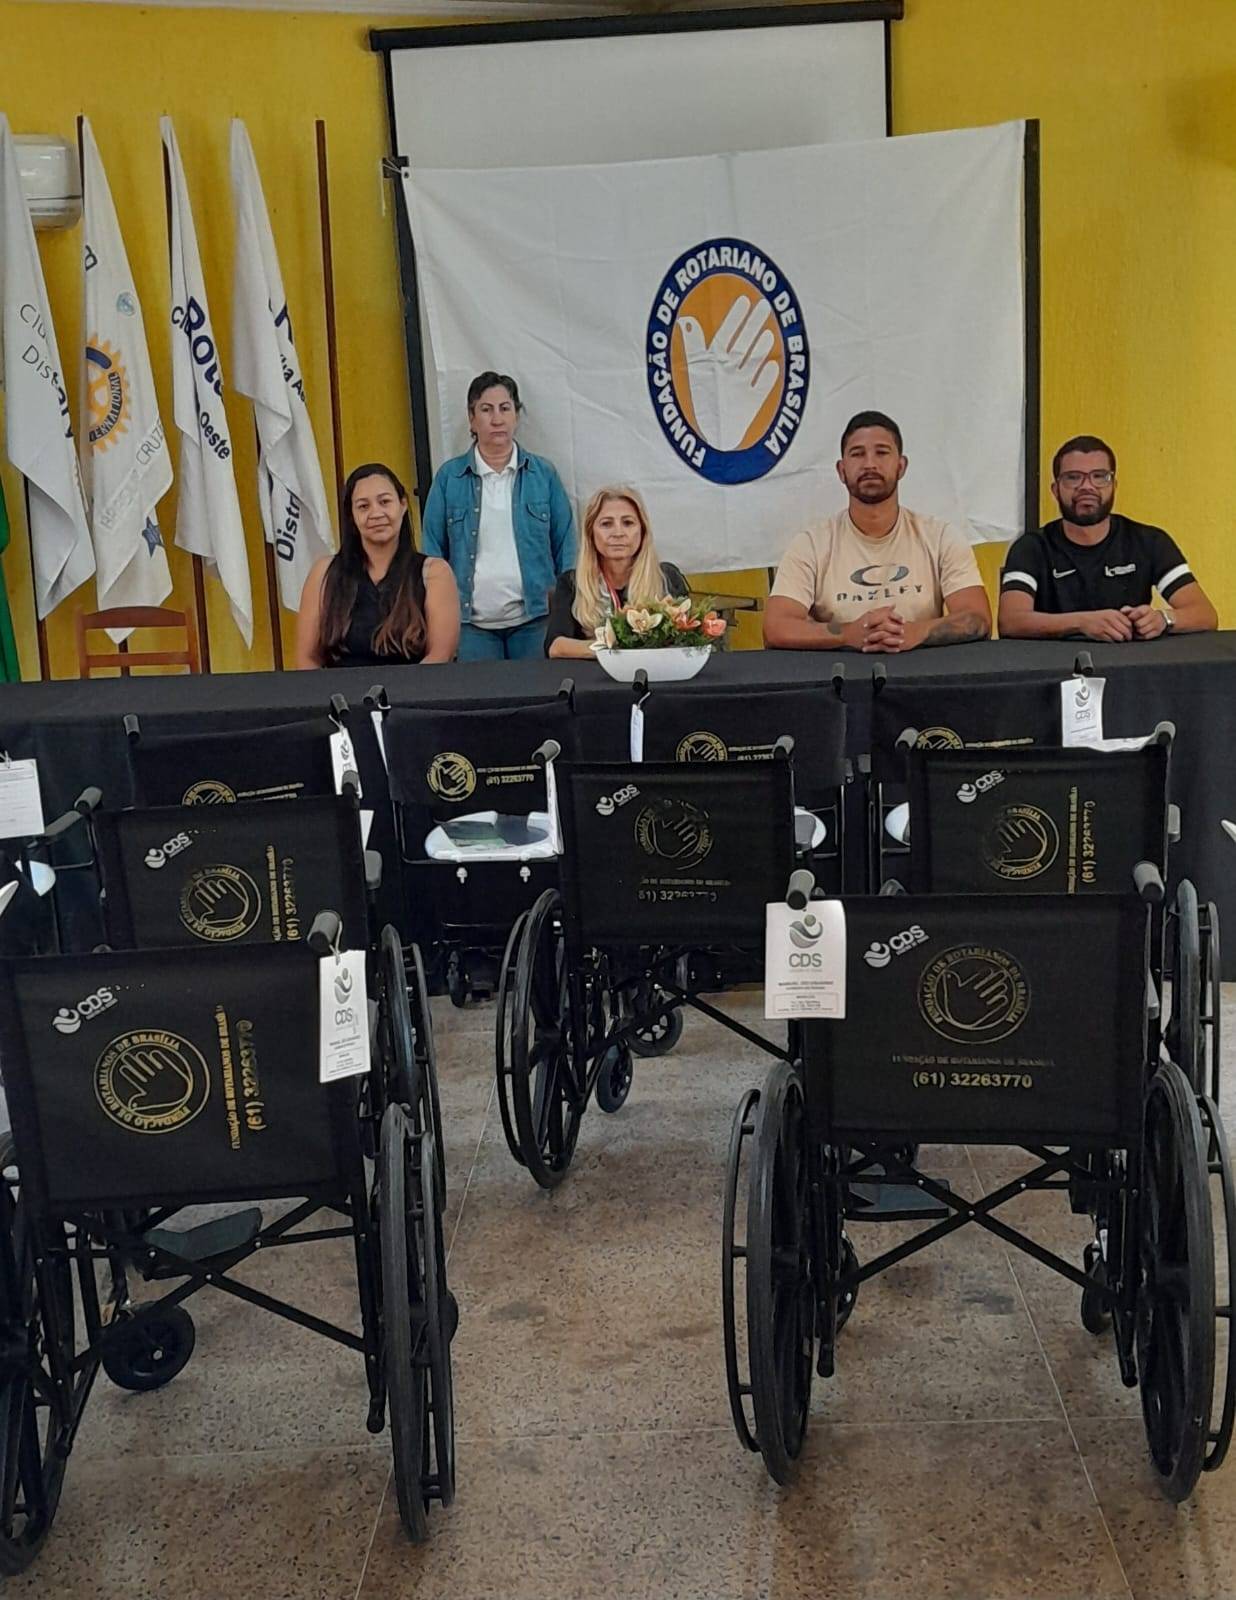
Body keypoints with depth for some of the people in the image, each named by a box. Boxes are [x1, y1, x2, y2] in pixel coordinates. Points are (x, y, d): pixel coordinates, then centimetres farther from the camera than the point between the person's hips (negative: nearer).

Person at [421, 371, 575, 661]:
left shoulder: (543, 474, 6)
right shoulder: (449, 477, 4)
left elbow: (565, 548, 6)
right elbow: (433, 552, 5)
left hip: (533, 620, 0)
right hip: (472, 624, 0)